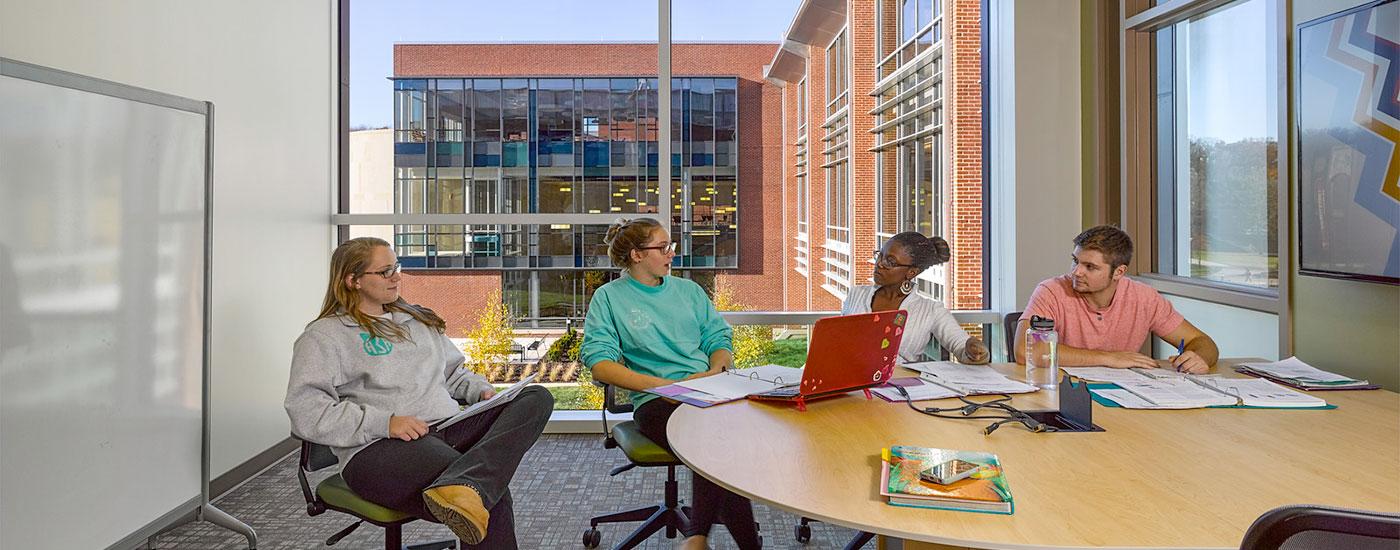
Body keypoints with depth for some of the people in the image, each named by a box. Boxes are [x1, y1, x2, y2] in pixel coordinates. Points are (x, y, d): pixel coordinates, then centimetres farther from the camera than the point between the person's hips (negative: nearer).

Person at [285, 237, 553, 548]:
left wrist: (481, 390, 9)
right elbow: (305, 411, -7)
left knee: (536, 398, -22)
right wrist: (385, 423, -17)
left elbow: (452, 372, 32)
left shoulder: (417, 319, 26)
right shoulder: (324, 336, 5)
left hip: (449, 428, 8)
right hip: (378, 449, -8)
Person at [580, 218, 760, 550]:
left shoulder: (688, 290, 24)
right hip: (655, 401, -4)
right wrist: (662, 385, -13)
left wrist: (716, 371, -3)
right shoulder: (609, 297, 10)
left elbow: (719, 339, 21)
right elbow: (600, 365, -2)